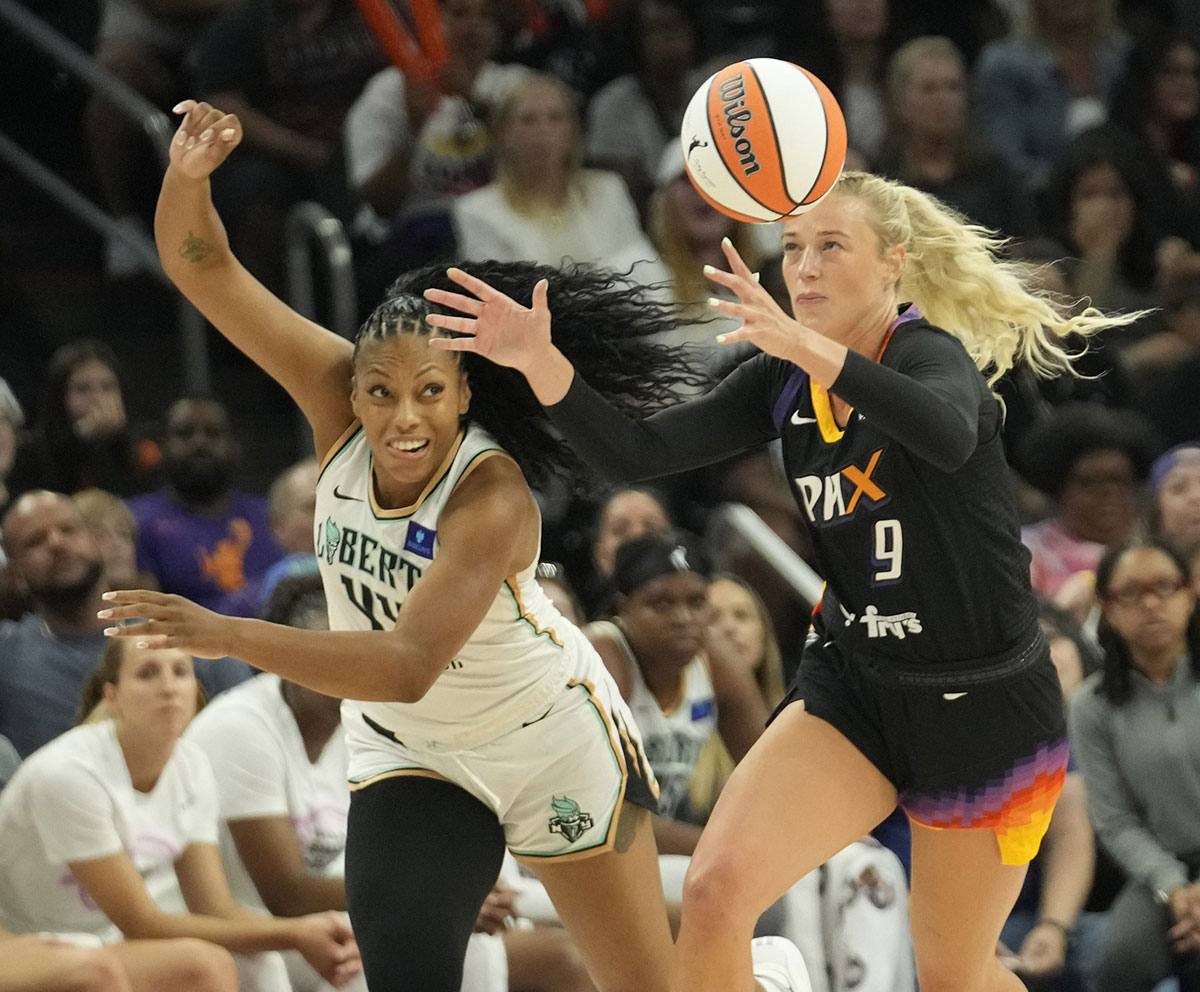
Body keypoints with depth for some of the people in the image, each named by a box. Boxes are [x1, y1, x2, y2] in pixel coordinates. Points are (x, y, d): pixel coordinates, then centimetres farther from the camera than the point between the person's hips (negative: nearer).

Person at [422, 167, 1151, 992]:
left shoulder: (932, 354, -17)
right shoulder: (783, 382, 0)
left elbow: (949, 436, -42)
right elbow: (638, 453, -7)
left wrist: (808, 346, -57)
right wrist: (541, 363, -25)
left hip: (984, 706, -4)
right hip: (853, 684, 5)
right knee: (715, 892, -19)